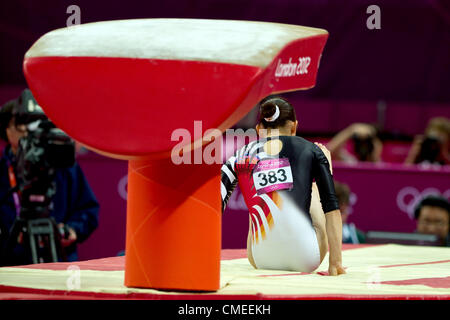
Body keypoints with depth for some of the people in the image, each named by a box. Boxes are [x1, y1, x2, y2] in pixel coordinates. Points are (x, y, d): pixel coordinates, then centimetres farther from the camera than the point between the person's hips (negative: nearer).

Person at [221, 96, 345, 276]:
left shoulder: (242, 156, 6)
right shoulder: (310, 150, 3)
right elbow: (331, 206, 0)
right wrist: (335, 261, 1)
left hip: (261, 260, 1)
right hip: (304, 260, -1)